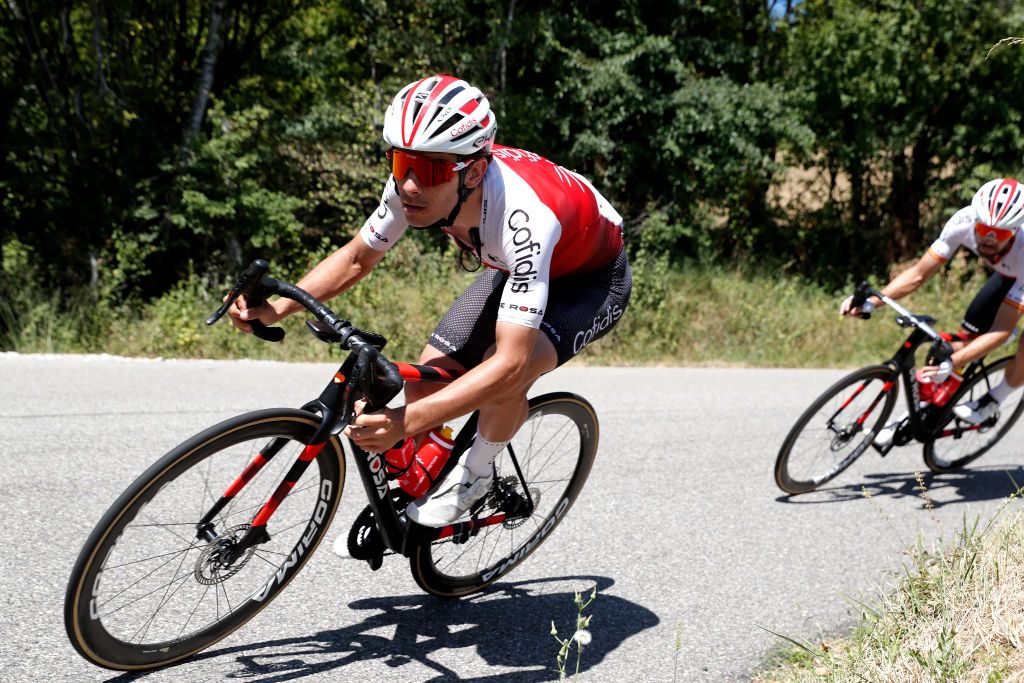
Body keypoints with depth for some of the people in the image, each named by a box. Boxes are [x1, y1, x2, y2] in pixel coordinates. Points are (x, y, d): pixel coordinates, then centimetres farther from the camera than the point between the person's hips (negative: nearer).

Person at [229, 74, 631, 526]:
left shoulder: (524, 218, -44)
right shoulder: (411, 186, -25)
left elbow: (511, 361, -47)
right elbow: (356, 258, -9)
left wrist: (407, 422, -55)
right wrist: (277, 309, -25)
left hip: (592, 279, -6)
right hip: (512, 269, 6)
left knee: (507, 375, -33)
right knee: (426, 377, -8)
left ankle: (474, 477, -1)